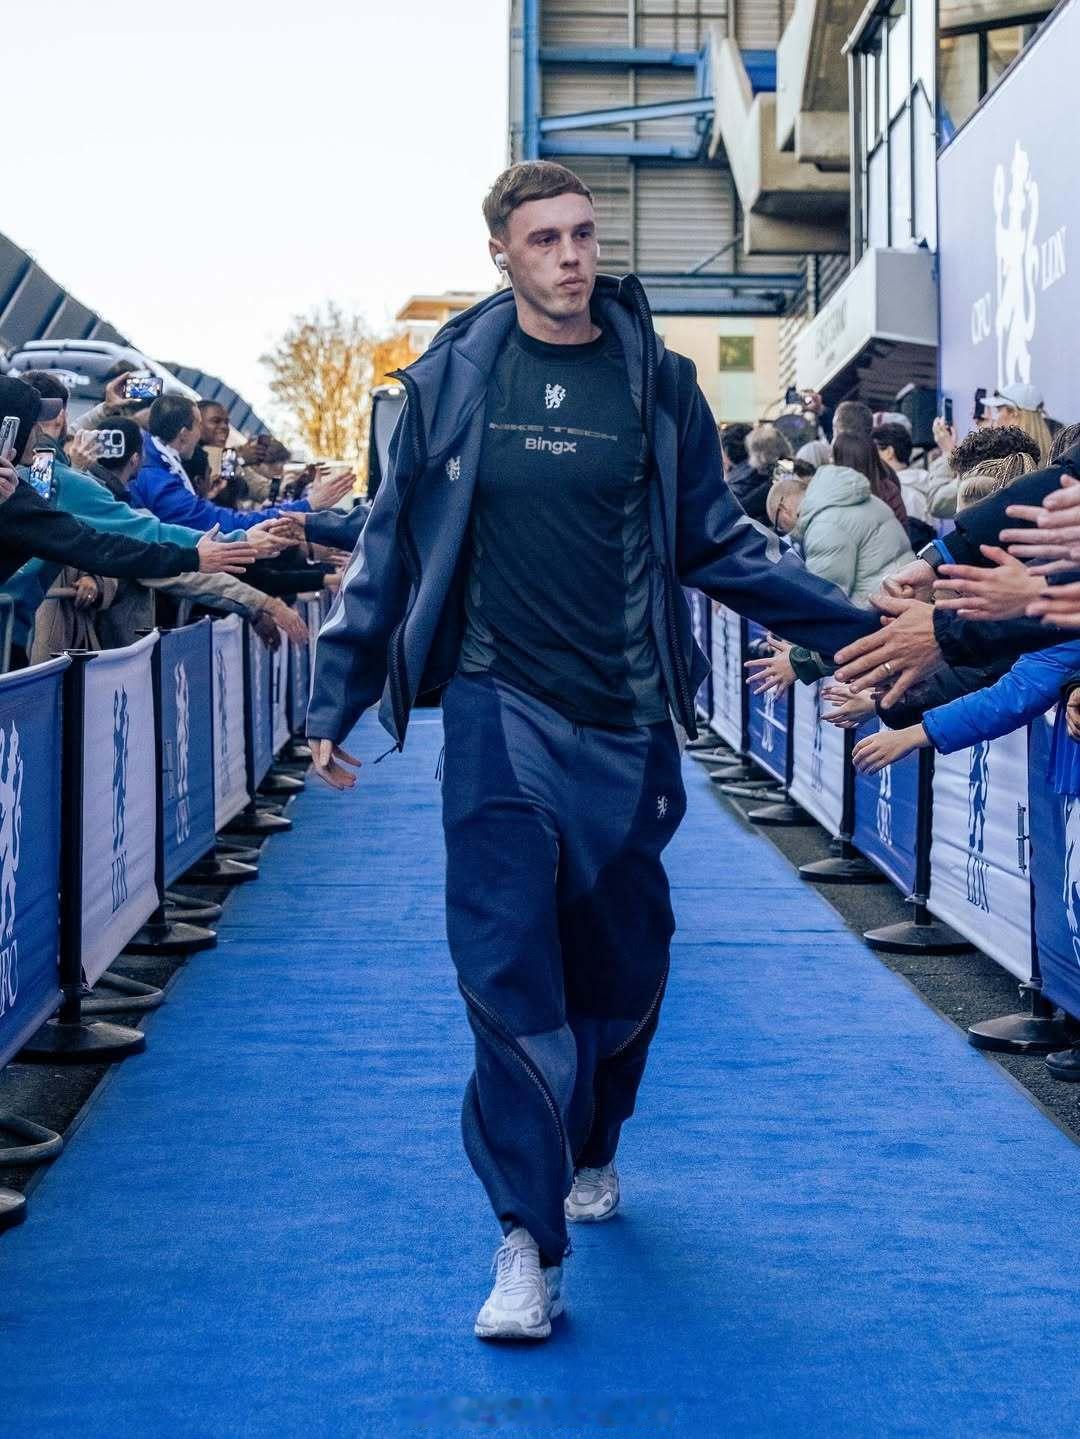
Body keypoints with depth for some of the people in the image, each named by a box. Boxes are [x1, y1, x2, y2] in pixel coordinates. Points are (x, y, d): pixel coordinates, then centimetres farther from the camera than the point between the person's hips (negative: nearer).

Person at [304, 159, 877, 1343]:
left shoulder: (652, 380, 3)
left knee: (621, 967, 12)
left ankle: (590, 1150, 39)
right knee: (509, 969, -9)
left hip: (625, 720, 2)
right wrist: (336, 701, 4)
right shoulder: (453, 377, 1)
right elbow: (391, 546, 6)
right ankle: (530, 1244, -3)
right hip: (501, 711, -1)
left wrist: (851, 625, 2)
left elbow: (714, 541, 9)